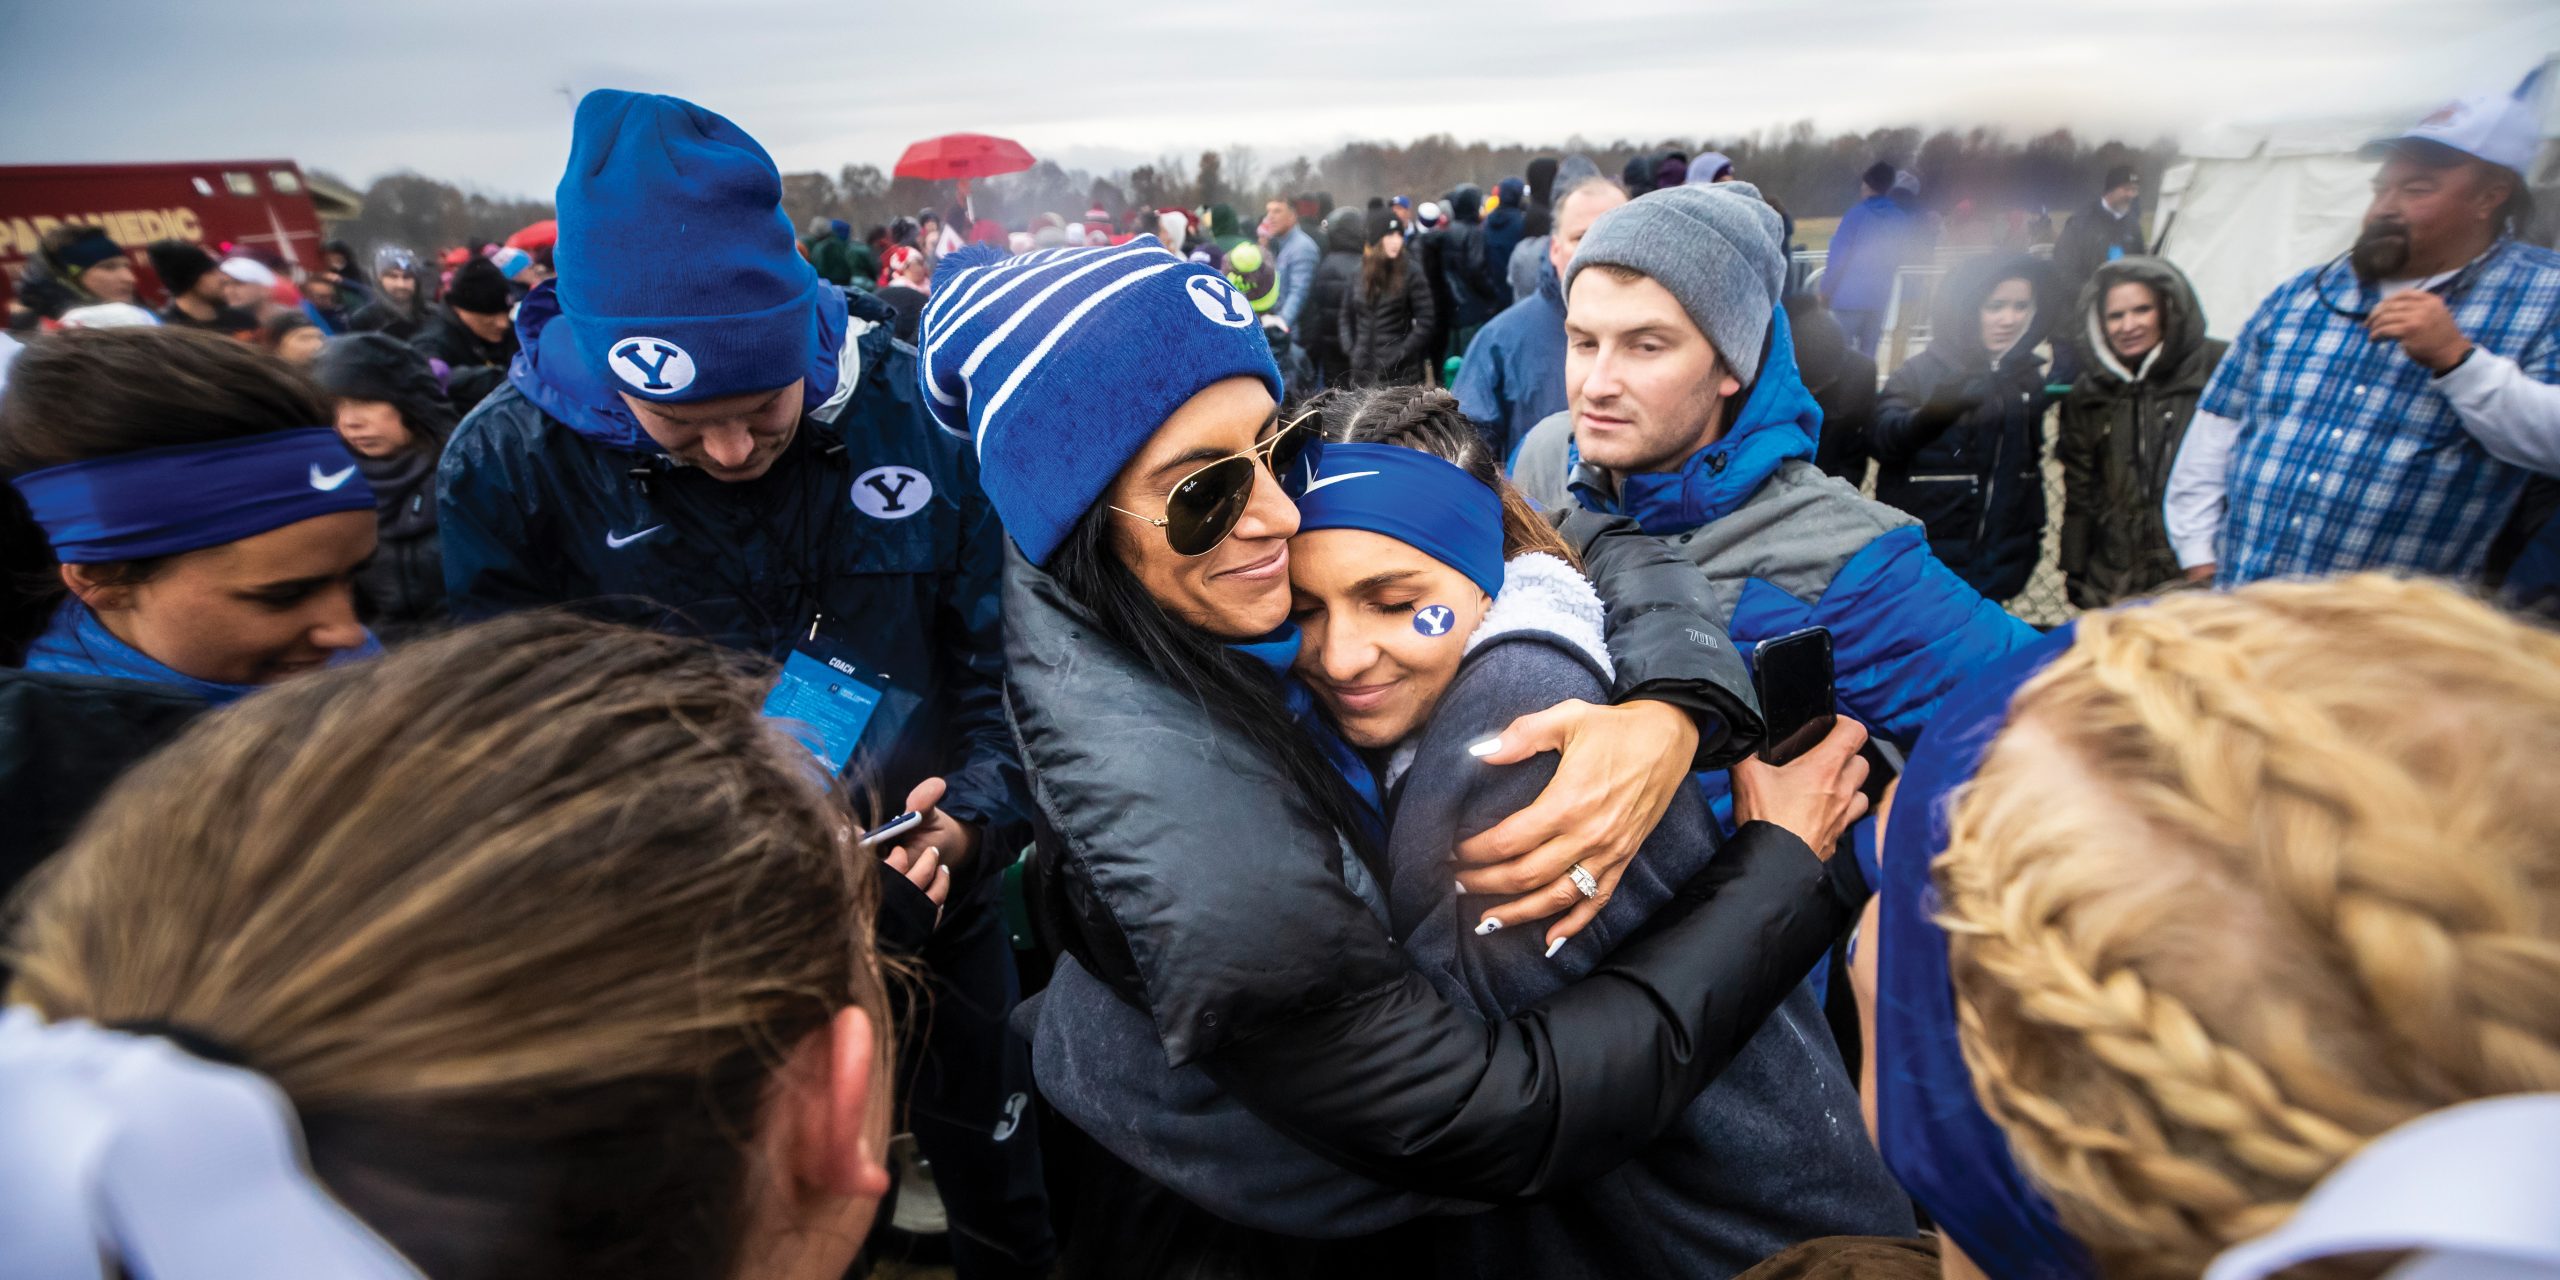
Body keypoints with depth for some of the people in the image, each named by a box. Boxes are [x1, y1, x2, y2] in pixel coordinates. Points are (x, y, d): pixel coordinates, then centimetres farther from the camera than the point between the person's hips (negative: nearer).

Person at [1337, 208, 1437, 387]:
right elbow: (1346, 317, 17)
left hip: (1401, 373, -4)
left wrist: (1400, 354, -12)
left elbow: (1425, 322, -5)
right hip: (1362, 372, 4)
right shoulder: (1358, 272, 9)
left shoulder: (1411, 273, -2)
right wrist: (1350, 349, 3)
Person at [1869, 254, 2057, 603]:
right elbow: (1883, 436, -22)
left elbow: (2031, 462, 20)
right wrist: (1934, 412, -41)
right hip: (1920, 564, -4)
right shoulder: (1921, 372, -6)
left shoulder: (2030, 376, 9)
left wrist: (2030, 540, 13)